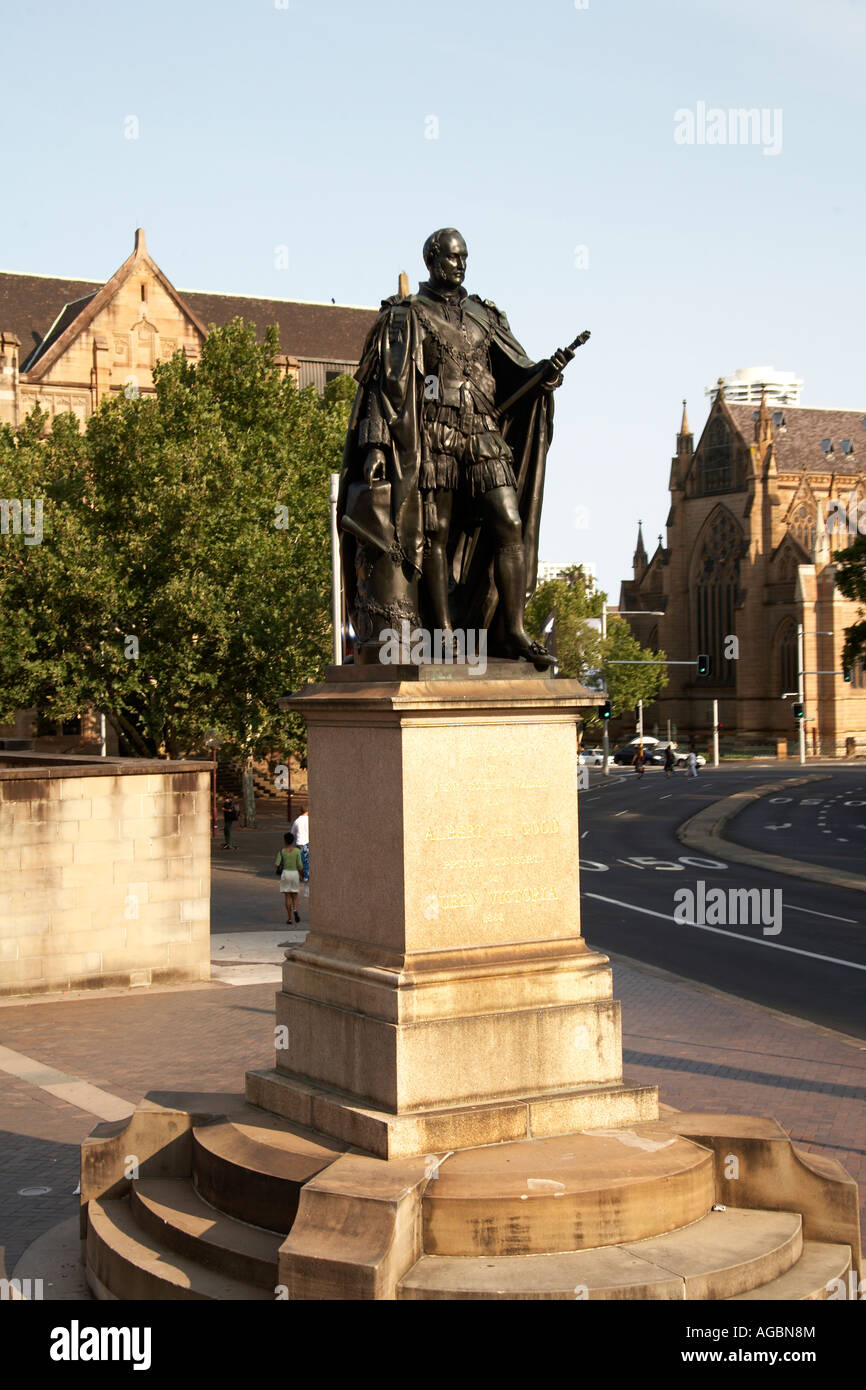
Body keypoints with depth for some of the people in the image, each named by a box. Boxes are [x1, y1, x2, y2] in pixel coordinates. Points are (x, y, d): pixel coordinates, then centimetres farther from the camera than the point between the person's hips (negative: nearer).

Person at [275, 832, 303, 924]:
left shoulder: (281, 851, -5)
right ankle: (295, 910, -17)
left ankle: (289, 918, 2)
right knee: (294, 896, 12)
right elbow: (300, 865, -8)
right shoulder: (297, 851, -4)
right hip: (295, 874, 0)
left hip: (285, 873, 0)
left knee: (287, 897, 5)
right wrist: (300, 875, 7)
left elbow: (276, 865, -9)